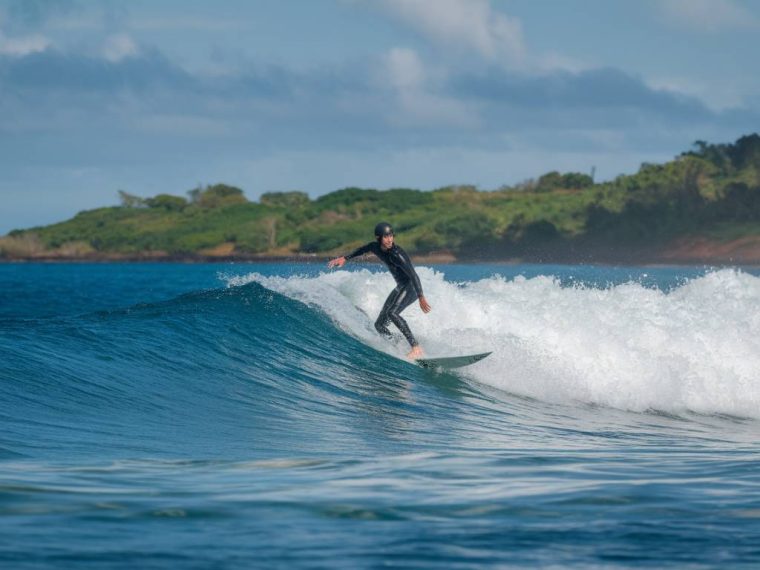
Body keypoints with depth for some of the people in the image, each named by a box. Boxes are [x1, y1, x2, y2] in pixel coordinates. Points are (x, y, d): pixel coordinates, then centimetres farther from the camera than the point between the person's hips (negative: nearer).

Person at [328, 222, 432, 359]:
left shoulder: (396, 254, -27)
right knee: (380, 324, 4)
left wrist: (421, 298, -39)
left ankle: (416, 347, -34)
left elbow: (413, 275, -32)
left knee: (392, 313, -31)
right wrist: (345, 258, 28)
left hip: (411, 286, -9)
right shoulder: (375, 247, -3)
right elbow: (362, 250, 22)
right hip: (400, 286, 9)